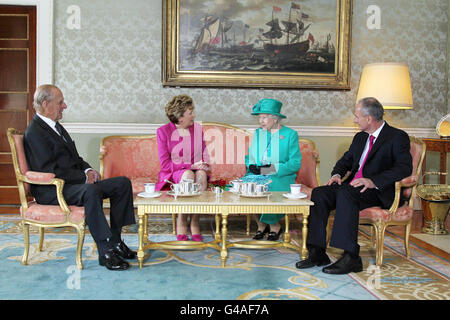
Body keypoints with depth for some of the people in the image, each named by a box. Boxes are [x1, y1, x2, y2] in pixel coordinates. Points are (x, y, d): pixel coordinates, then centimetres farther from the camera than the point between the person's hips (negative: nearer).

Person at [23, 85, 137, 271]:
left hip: (74, 183, 10)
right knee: (91, 191, -39)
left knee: (123, 183, -4)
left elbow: (74, 158, 23)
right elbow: (49, 171, -20)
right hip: (51, 192, -10)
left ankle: (115, 241, -2)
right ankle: (105, 252, -33)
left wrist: (88, 170, 1)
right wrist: (84, 177, -17)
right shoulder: (34, 132, -12)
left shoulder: (56, 126, 19)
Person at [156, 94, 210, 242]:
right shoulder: (163, 131, -1)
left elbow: (204, 155, 15)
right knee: (188, 175, -37)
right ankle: (181, 224, -27)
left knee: (201, 175, -33)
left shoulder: (197, 129, 12)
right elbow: (165, 163, -8)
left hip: (196, 170, 3)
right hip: (174, 174, -3)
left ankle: (194, 223, -28)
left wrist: (203, 166, -9)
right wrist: (190, 166, -16)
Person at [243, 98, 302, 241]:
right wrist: (252, 166, -3)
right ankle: (261, 224, -6)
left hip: (281, 176, -4)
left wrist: (273, 168, -16)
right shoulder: (257, 133, 20)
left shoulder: (290, 134, 4)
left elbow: (295, 163, -5)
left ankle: (274, 225, -7)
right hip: (257, 175, 5)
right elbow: (249, 157, 21)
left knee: (268, 188, -35)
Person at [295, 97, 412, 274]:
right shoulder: (360, 137, 21)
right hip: (351, 187, 7)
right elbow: (347, 159, 28)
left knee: (345, 193, -35)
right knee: (319, 193, -18)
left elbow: (405, 167, -15)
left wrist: (373, 181, -27)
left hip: (378, 192, -7)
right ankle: (317, 253, -17)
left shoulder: (398, 137, -3)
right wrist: (337, 174, 4)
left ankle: (351, 257, -34)